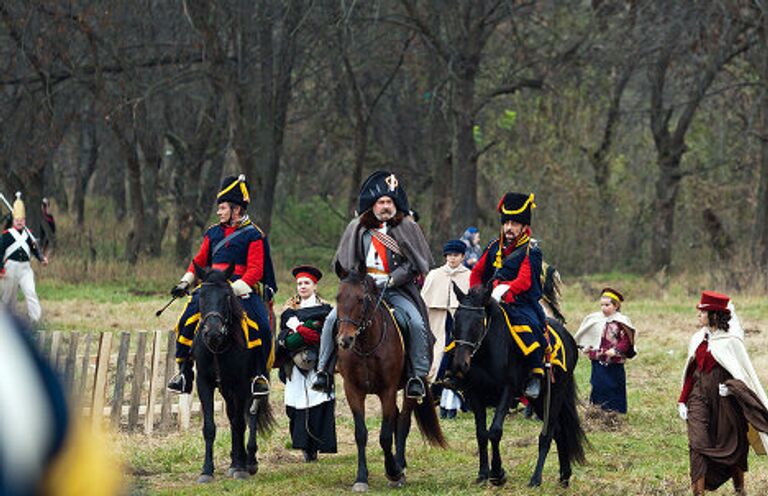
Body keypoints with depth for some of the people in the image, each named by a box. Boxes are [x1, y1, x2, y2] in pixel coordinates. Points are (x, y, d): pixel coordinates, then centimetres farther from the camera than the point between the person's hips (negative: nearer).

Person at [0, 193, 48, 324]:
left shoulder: (28, 234, 10)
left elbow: (34, 248, 14)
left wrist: (42, 258, -4)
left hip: (25, 268, 2)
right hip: (11, 268, -2)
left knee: (30, 292, -12)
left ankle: (36, 319, -18)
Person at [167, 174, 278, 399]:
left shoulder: (253, 235, -1)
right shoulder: (213, 233, 15)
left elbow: (255, 270, -8)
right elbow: (199, 261, 21)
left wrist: (236, 288, -21)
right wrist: (185, 282, 7)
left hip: (243, 288, -4)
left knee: (259, 327, -26)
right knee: (187, 320, -15)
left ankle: (260, 374, -10)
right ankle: (184, 372, -4)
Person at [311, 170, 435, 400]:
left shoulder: (407, 227, 4)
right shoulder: (357, 228, 10)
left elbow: (415, 263, -2)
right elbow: (344, 262, 13)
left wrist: (392, 280, -14)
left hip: (396, 289, -2)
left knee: (416, 323, -26)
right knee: (333, 319, -17)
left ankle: (418, 375, -17)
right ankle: (324, 371, -8)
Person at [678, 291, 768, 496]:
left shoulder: (730, 342, -8)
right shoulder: (699, 339, 9)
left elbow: (744, 373, -6)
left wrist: (731, 386, -24)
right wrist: (683, 401, 9)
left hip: (723, 397, -4)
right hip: (699, 396, 4)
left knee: (732, 446, 10)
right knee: (698, 444, -10)